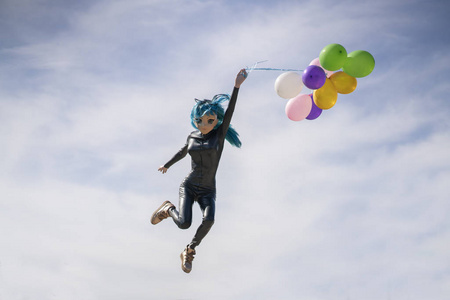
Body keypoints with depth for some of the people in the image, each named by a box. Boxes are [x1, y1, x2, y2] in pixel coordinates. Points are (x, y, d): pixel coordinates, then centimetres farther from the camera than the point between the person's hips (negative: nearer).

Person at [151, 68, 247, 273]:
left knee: (209, 220, -30)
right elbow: (183, 151, 28)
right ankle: (168, 209, 12)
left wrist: (237, 86, -29)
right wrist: (167, 165, 45)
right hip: (188, 186, 1)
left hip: (207, 191, -1)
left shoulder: (219, 134, -2)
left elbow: (229, 112, -16)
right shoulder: (193, 137, 7)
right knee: (184, 223, -22)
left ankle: (188, 252, -8)